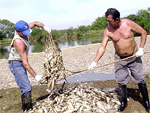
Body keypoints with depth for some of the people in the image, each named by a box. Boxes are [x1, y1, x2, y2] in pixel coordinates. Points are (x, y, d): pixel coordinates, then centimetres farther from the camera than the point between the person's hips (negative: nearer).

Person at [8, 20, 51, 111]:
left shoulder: (23, 30, -7)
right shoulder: (19, 42, -30)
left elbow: (35, 23, 11)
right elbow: (25, 62, -29)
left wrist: (44, 27, -9)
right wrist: (35, 76, -26)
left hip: (21, 63, 9)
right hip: (16, 64, -9)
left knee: (26, 87, 15)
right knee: (27, 88, -16)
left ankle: (26, 108, 26)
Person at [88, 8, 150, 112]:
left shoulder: (128, 24, -17)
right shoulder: (108, 31, -12)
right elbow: (102, 47, -12)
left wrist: (141, 48, -14)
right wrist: (95, 62, -19)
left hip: (134, 57, -1)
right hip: (119, 59, 2)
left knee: (140, 80, 5)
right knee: (121, 81, 4)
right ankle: (123, 102, 25)